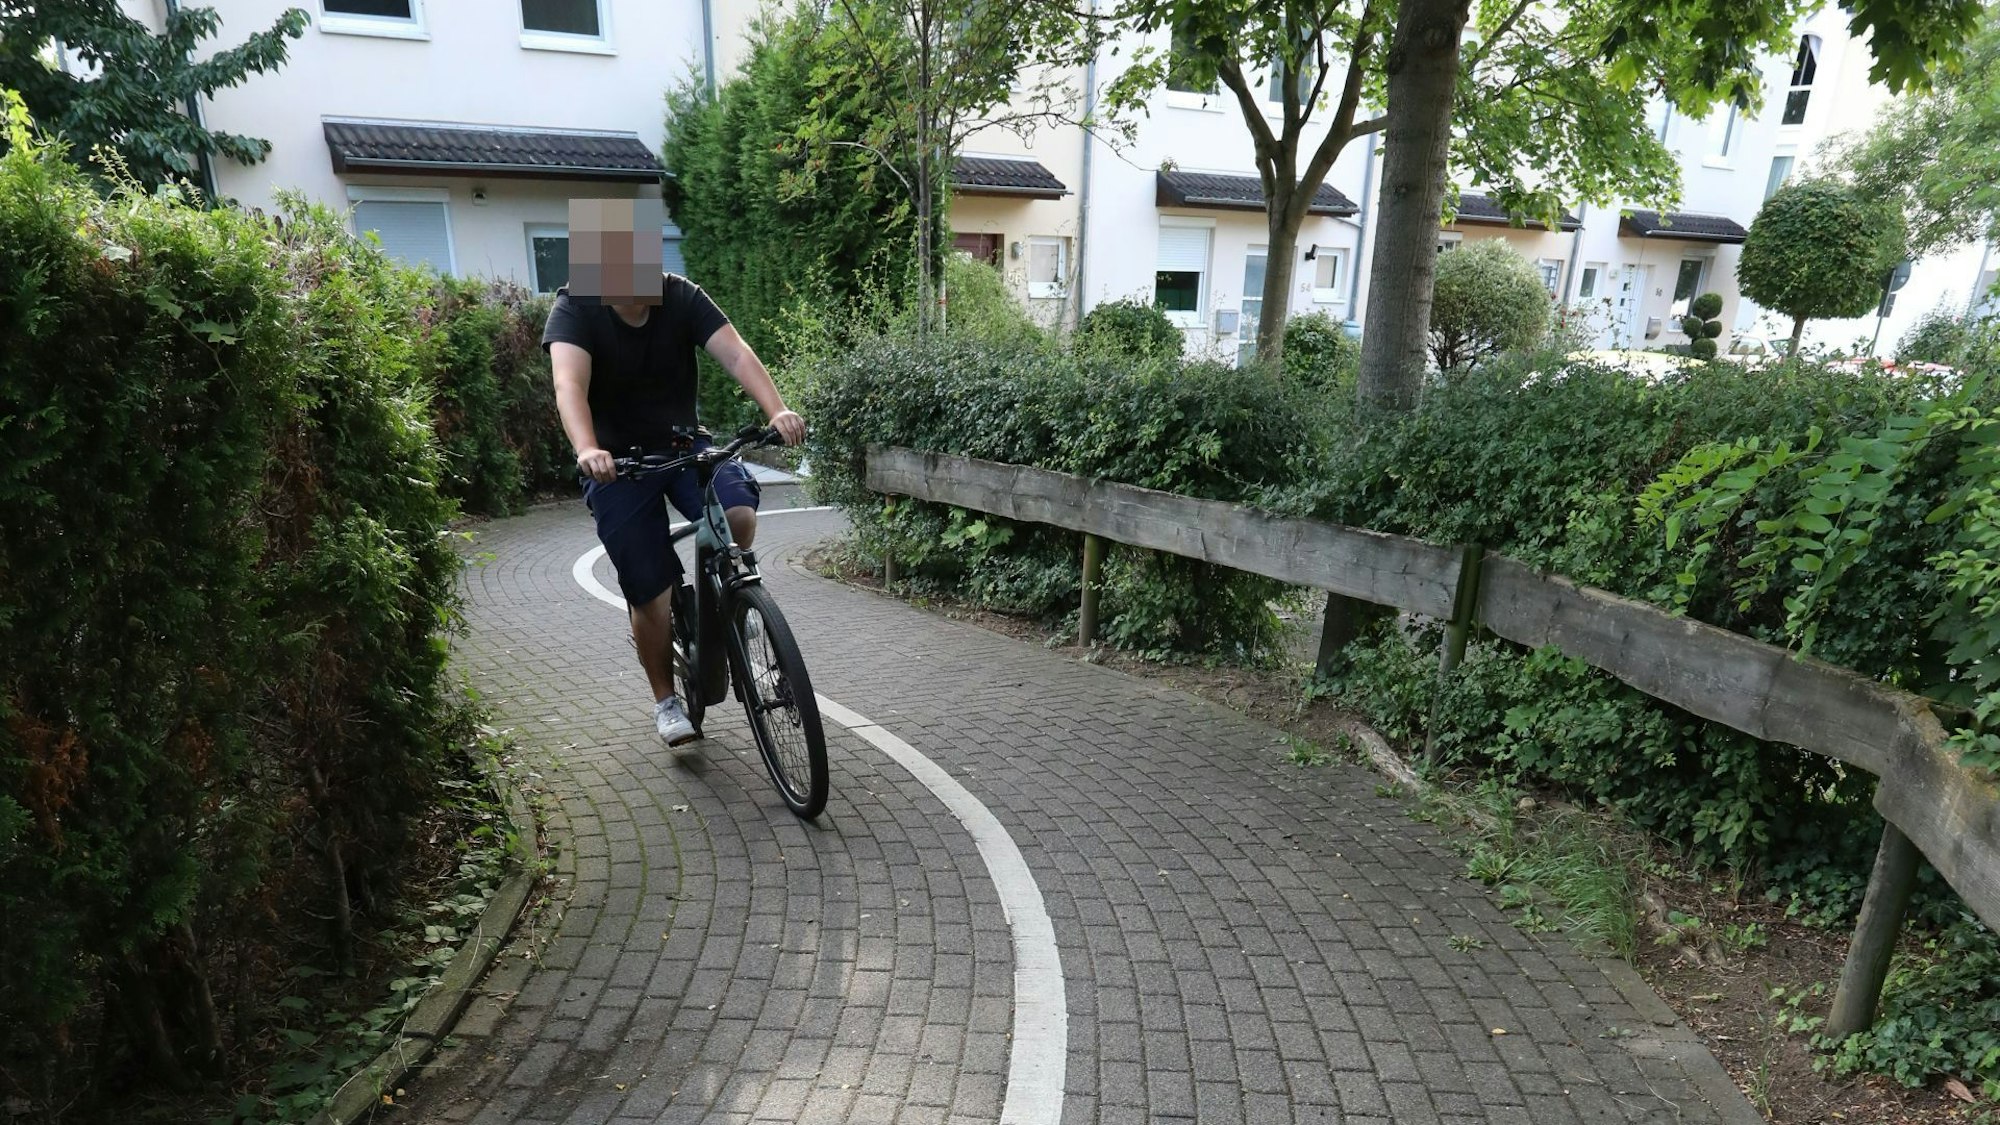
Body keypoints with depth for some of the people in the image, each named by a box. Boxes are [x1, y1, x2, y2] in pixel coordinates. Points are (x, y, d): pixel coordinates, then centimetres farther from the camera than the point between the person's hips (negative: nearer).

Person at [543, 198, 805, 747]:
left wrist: (777, 409, -42)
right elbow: (569, 385, -32)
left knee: (739, 515, -28)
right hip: (617, 459, -2)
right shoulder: (575, 309, -16)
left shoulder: (682, 297, -10)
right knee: (649, 592, -4)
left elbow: (735, 353, -24)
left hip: (682, 443, 2)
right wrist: (587, 450, -51)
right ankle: (665, 700, 20)